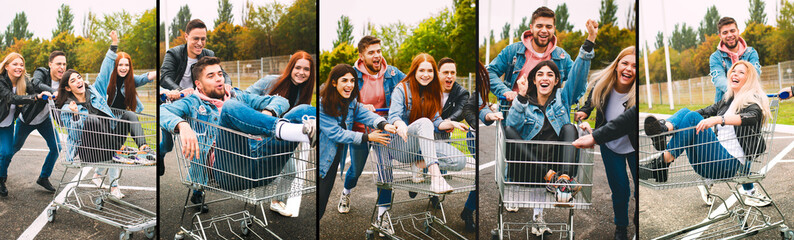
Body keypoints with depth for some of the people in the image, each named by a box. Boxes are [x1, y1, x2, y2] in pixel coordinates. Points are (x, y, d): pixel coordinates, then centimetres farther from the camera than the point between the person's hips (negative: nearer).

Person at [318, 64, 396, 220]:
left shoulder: (351, 103, 2)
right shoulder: (322, 104, -20)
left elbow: (365, 114, -14)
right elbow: (335, 133, -23)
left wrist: (384, 124, -36)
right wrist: (367, 137, -24)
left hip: (335, 160, 6)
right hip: (322, 161, -6)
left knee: (323, 203, 14)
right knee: (318, 200, -1)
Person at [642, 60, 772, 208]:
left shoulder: (754, 101, 1)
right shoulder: (727, 101, 24)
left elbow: (751, 117, -20)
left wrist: (718, 119, -37)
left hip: (732, 164, -7)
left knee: (692, 117, -23)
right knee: (685, 111, -7)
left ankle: (661, 165, -36)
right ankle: (662, 130, -44)